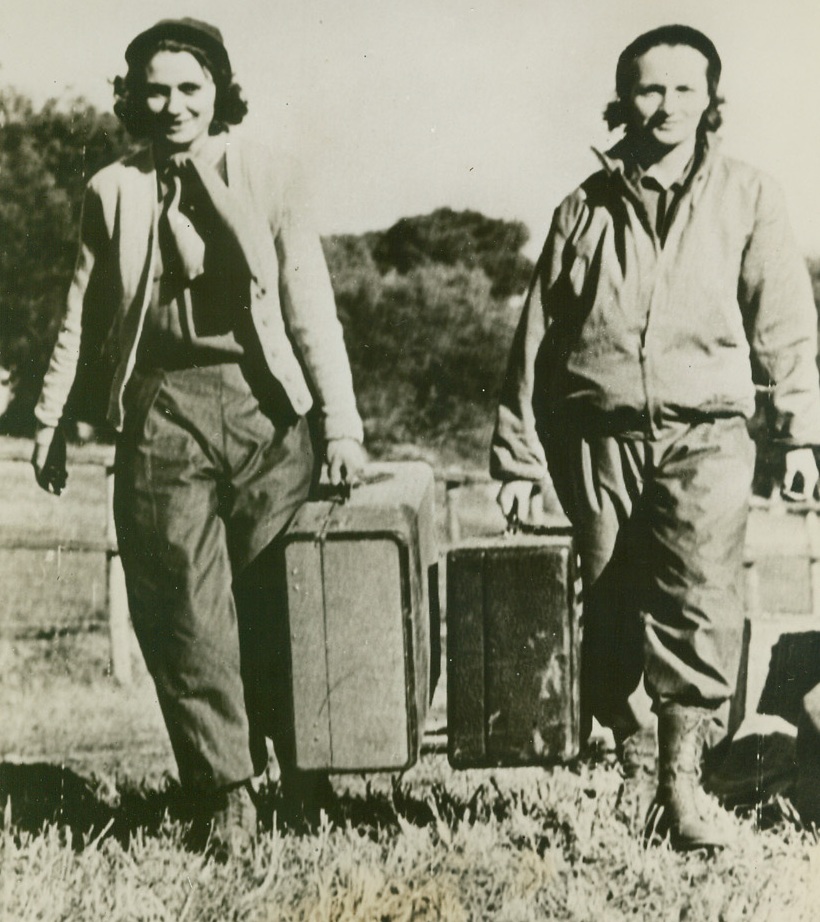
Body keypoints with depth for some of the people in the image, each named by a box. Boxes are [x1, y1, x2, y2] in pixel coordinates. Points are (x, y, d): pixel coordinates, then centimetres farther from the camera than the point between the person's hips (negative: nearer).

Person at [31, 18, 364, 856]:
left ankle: (307, 773, 20)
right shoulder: (113, 192, 11)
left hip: (263, 403, -1)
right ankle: (224, 794, 9)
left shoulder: (265, 178, 6)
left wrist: (340, 418, -5)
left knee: (279, 600, 1)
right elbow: (82, 315, 14)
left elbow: (310, 305, 1)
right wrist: (50, 417, 10)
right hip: (161, 410, 1)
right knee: (183, 608, -1)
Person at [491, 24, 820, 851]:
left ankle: (681, 783, -11)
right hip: (602, 437, 2)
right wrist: (518, 454, 9)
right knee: (606, 606, 4)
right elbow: (538, 336, 11)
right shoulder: (587, 208, 11)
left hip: (705, 433, -1)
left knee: (698, 602, -15)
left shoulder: (745, 197, 8)